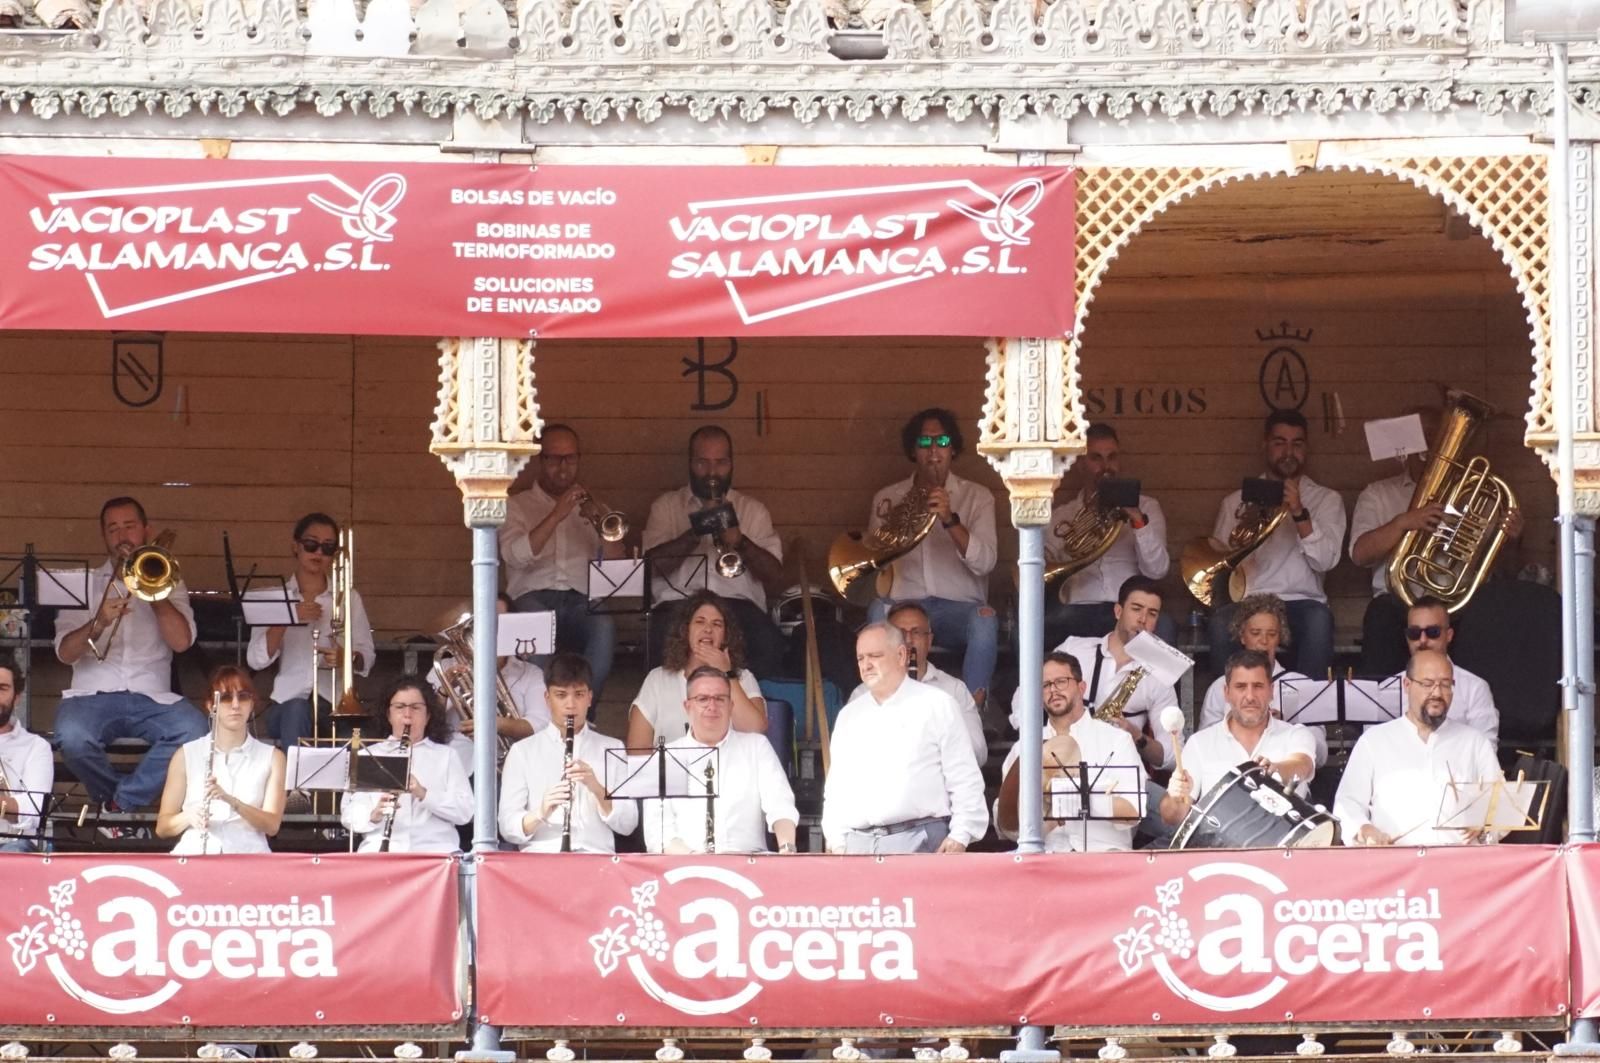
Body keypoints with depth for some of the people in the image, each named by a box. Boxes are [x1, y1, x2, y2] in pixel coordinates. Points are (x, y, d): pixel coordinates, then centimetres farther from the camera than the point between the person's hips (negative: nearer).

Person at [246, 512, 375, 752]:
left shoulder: (348, 598, 14)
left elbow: (367, 658, 9)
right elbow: (256, 660, -1)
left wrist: (348, 658, -15)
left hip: (334, 703, 0)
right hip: (287, 700, 0)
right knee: (296, 711, -35)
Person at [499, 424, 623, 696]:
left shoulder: (589, 506, 26)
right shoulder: (516, 506, 18)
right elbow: (516, 556, -3)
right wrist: (556, 515, -10)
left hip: (582, 601, 2)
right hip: (534, 597, -2)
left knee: (604, 628, -35)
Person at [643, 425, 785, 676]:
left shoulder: (753, 510, 20)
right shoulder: (666, 506, 17)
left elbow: (774, 574, 10)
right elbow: (655, 564, 0)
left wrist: (742, 543, -8)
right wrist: (696, 532, -13)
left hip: (738, 602, 1)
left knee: (769, 643, -32)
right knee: (663, 640, -36)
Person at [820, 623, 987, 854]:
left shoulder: (935, 705, 4)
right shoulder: (849, 716, 19)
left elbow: (965, 779, 1)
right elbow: (836, 785, 21)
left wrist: (960, 837, -7)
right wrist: (836, 841, 11)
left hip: (918, 842, -4)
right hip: (858, 843, 4)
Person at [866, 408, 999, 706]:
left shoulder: (976, 497, 6)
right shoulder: (888, 499, 13)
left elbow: (984, 563, -9)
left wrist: (950, 519, -26)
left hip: (960, 607, -1)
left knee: (984, 620, -36)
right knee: (878, 611, -34)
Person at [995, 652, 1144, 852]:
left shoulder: (1116, 739, 8)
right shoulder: (1023, 749, 15)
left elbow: (1132, 813, -3)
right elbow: (1006, 826, 10)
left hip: (1104, 852, -3)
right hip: (1045, 855, 3)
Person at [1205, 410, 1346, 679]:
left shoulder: (1327, 500, 15)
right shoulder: (1236, 503, 19)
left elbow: (1325, 561, -1)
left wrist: (1299, 513, -15)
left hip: (1301, 599, -1)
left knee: (1319, 620, -36)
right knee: (1222, 624, -34)